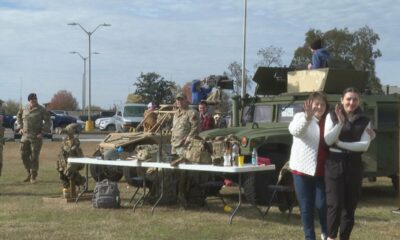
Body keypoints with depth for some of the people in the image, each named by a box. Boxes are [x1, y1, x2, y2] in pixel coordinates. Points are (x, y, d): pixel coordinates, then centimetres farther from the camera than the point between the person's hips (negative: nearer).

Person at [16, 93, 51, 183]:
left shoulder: (42, 110, -7)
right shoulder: (24, 109, 6)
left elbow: (48, 122, -6)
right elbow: (18, 116, 24)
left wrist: (42, 132, -13)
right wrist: (20, 127, 12)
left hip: (36, 137, -4)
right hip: (25, 136, 4)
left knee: (34, 157, -3)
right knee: (24, 156, 6)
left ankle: (33, 177, 8)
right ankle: (30, 173, 25)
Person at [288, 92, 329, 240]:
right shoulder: (301, 117, 0)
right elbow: (294, 130, -21)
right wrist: (307, 117, -40)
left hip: (321, 171, 2)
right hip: (302, 169, -2)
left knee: (322, 204, -1)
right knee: (306, 206, 4)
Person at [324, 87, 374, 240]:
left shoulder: (364, 120, 4)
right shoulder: (332, 116, -1)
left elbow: (364, 145, -7)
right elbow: (328, 140, -10)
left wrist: (340, 143, -14)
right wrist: (340, 122, -21)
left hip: (354, 165, 3)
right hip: (335, 164, -2)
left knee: (350, 204, 6)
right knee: (335, 203, -9)